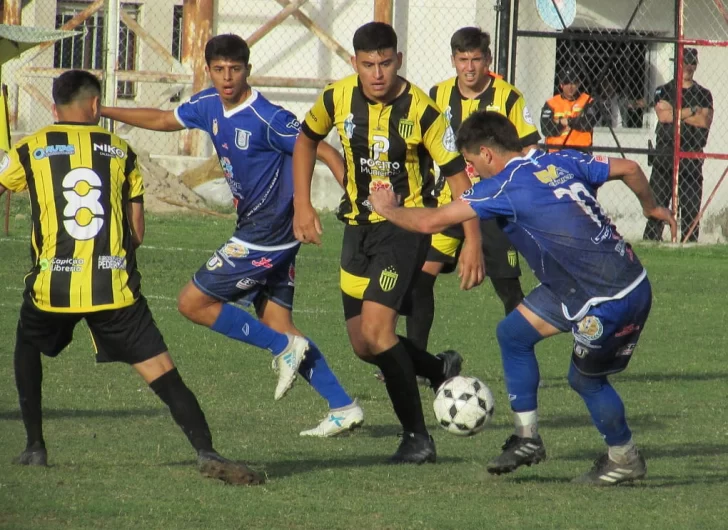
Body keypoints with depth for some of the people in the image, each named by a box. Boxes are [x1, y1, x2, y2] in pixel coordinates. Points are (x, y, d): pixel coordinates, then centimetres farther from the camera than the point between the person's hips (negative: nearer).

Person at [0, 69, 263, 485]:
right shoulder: (121, 151, 10)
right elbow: (137, 234, 11)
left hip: (52, 284, 0)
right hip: (115, 286, 0)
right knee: (162, 373, -3)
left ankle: (35, 447, 24)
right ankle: (207, 453, -20)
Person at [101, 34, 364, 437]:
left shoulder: (267, 118, -19)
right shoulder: (209, 105, 5)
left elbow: (324, 152, -16)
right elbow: (164, 120, 23)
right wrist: (103, 112, 25)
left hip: (265, 237, -9)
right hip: (264, 235, 9)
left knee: (193, 303, -4)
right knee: (277, 326, 7)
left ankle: (284, 348, -1)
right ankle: (343, 408, 6)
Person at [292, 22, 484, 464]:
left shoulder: (421, 111, -18)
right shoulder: (338, 98, -6)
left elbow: (457, 174, -13)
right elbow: (307, 139, 14)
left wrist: (473, 242, -20)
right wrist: (302, 205, 6)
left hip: (405, 226, -6)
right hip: (358, 226, 6)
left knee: (375, 328, -21)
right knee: (363, 345, 7)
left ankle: (417, 437, -11)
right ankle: (440, 369, 35)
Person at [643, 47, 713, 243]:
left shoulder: (703, 94, 12)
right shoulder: (664, 91, 10)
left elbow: (705, 121, -4)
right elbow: (663, 115, -9)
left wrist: (676, 114, -5)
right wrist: (691, 112, -5)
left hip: (692, 156, 1)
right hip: (665, 154, -1)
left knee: (691, 205, -1)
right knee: (657, 201, -5)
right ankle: (650, 241, -4)